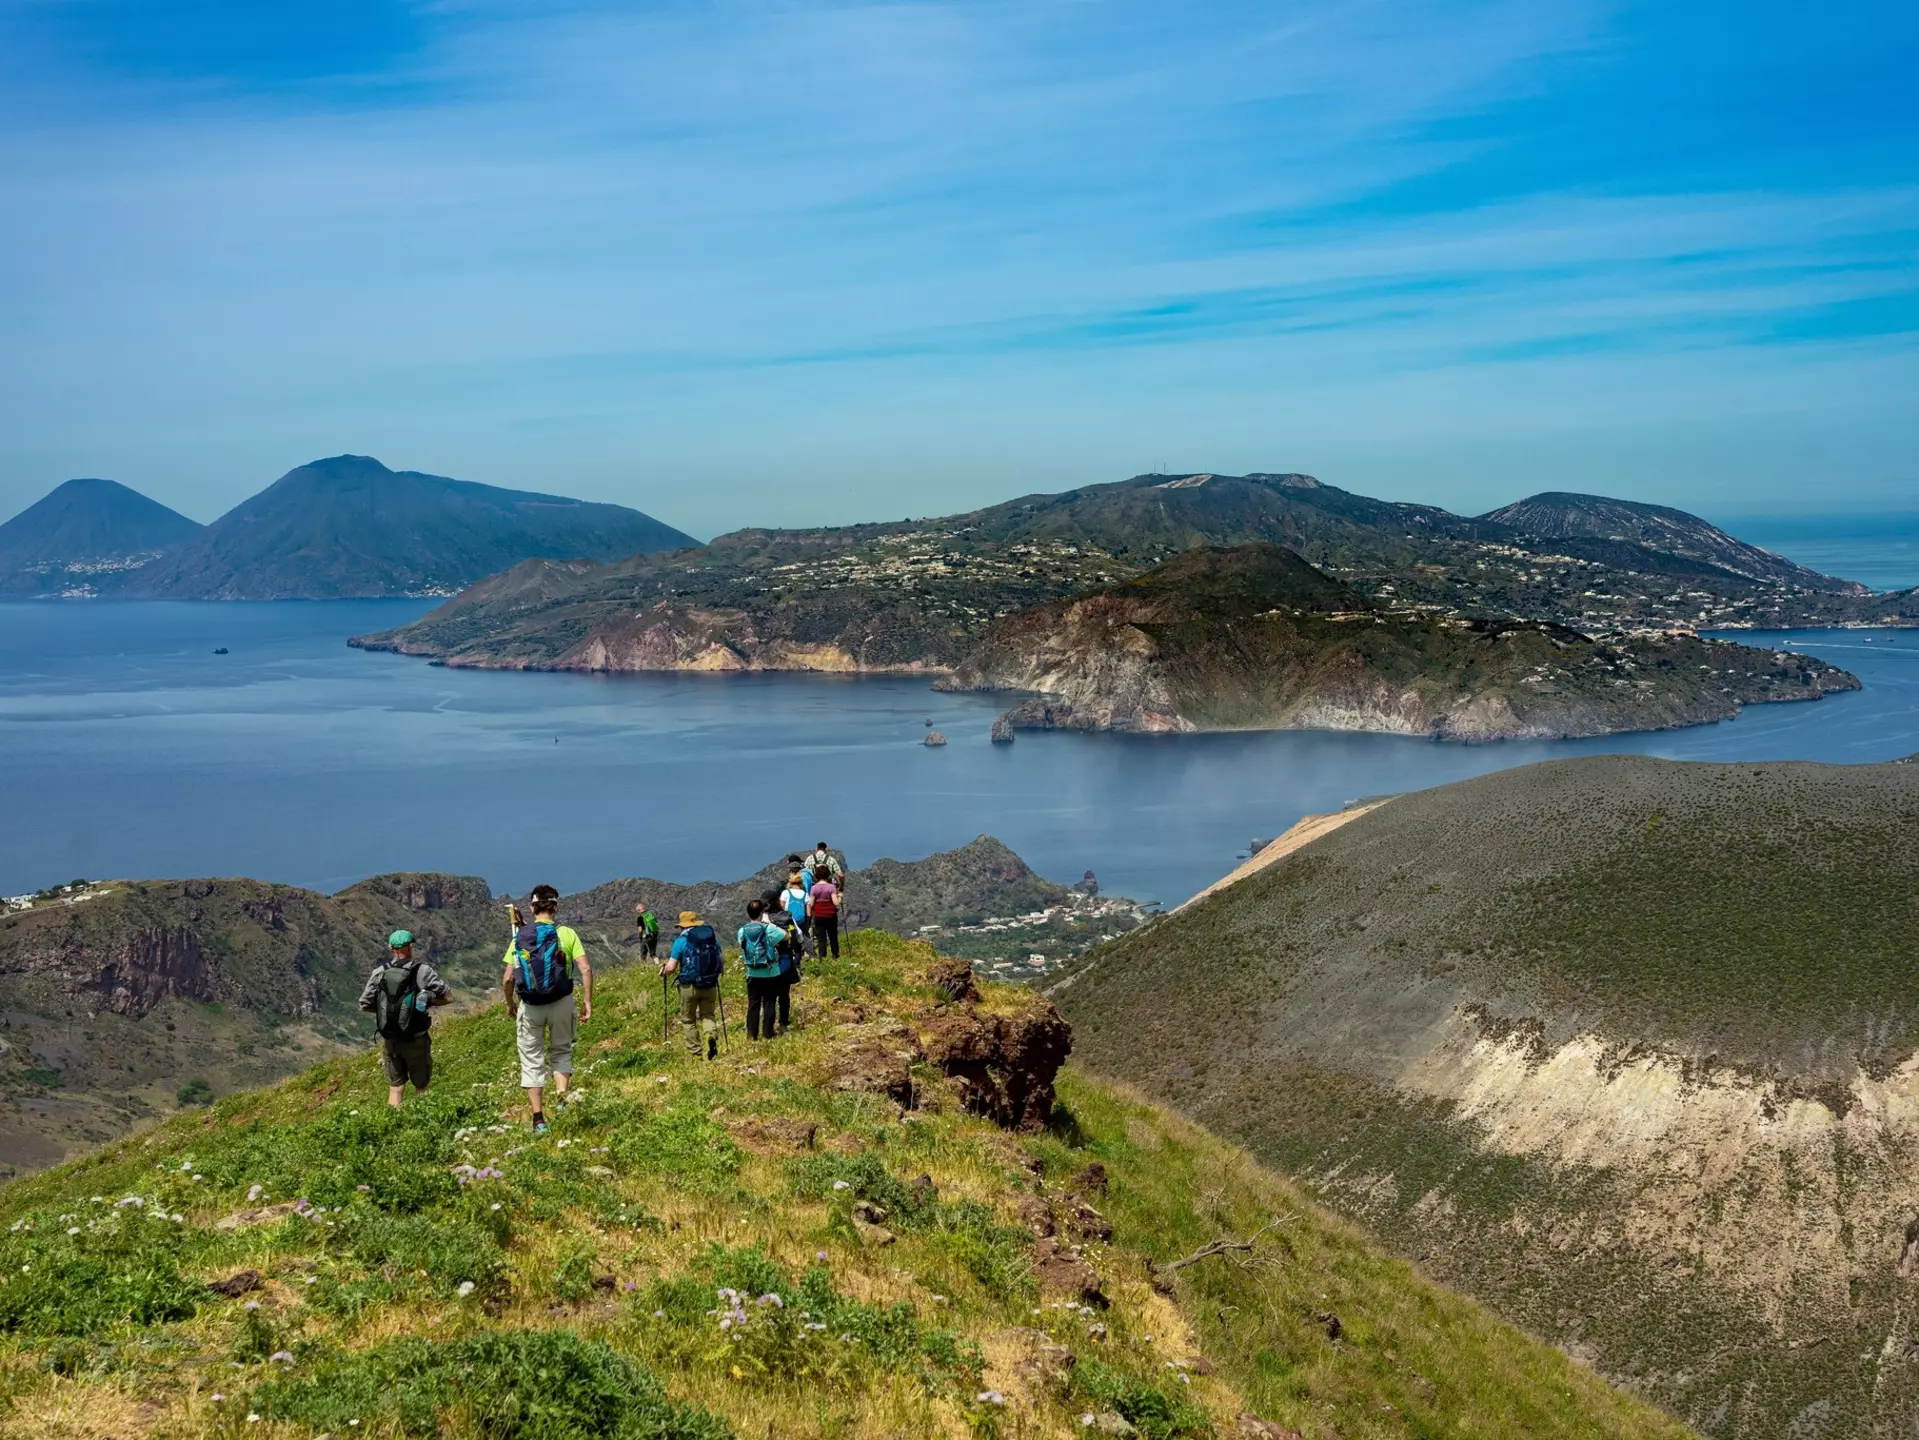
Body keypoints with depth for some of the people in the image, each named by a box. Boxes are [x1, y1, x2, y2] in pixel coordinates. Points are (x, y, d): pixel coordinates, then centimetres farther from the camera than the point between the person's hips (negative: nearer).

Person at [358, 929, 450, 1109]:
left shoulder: (379, 972, -4)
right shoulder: (423, 971, -12)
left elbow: (364, 1005, 1)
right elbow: (446, 997, -9)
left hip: (389, 1039, 3)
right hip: (416, 1040, -3)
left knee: (395, 1088, 14)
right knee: (422, 1087, 12)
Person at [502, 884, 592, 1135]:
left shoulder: (519, 936, -1)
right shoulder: (566, 934, -4)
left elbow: (507, 979, -4)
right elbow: (586, 970, -12)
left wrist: (509, 1003, 13)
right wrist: (587, 1002, -4)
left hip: (530, 1006, 0)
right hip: (561, 1003, 0)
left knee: (532, 1061, 10)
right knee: (561, 1052, 19)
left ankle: (538, 1119, 8)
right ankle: (562, 1097, -4)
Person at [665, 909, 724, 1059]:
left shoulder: (681, 940, -8)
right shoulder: (712, 937, 3)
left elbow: (670, 968, -11)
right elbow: (722, 960, 11)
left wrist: (664, 971, 11)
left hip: (689, 986, -3)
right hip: (710, 986, 3)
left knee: (688, 1019, 14)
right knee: (708, 1015, 16)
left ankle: (695, 1052, 11)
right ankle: (712, 1035, -15)